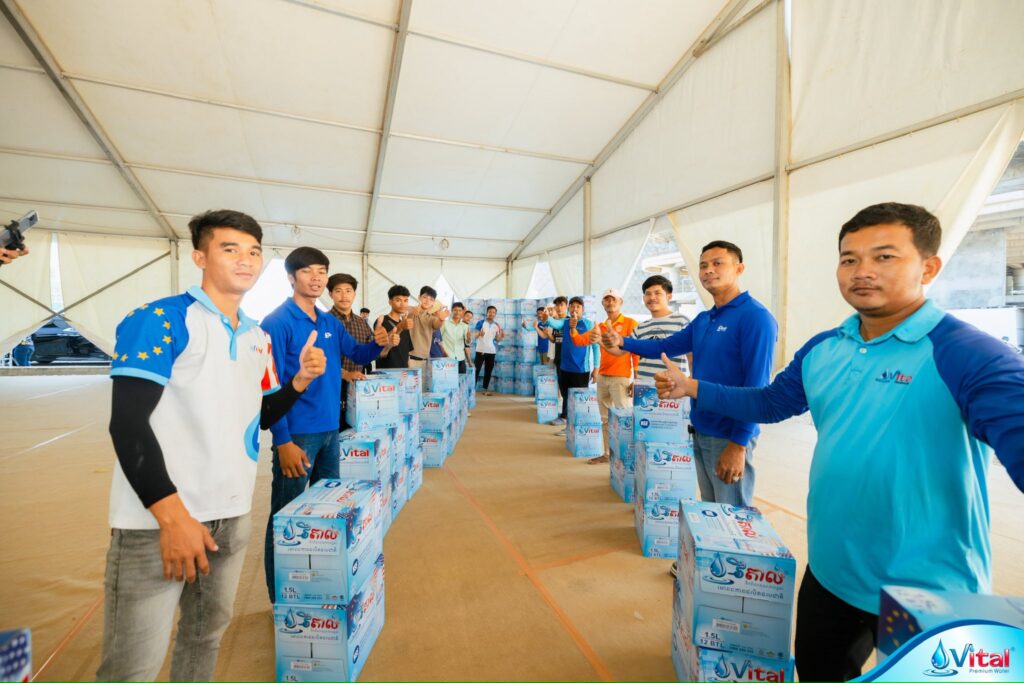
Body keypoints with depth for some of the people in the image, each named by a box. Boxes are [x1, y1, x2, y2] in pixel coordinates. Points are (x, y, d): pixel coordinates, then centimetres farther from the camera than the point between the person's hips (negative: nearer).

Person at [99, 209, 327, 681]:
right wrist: (172, 515, -19)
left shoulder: (258, 337, 9)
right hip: (159, 518, -6)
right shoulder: (159, 320, -11)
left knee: (207, 634, 22)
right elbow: (128, 424, -16)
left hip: (232, 514, 6)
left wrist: (300, 381, -3)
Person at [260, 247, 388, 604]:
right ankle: (280, 595, 26)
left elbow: (356, 354, 20)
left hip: (330, 429, 8)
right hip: (297, 434, -8)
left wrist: (377, 343, -4)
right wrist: (283, 441, -20)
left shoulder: (331, 323, 8)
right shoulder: (277, 322, -12)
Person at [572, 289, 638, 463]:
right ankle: (606, 453, 21)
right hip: (602, 377, 6)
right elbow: (578, 341, 11)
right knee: (605, 419, 12)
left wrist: (636, 380, -12)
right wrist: (573, 327, -9)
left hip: (621, 378, -6)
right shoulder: (600, 327, 13)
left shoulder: (630, 323, -3)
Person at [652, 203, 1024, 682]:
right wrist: (693, 387, 4)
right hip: (829, 568, 6)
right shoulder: (821, 350, -1)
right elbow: (769, 403, 10)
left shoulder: (967, 353, -20)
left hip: (927, 588, -5)